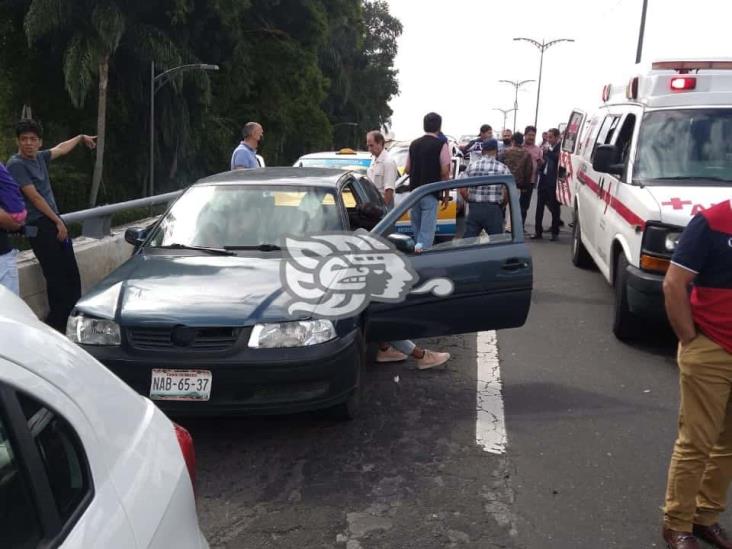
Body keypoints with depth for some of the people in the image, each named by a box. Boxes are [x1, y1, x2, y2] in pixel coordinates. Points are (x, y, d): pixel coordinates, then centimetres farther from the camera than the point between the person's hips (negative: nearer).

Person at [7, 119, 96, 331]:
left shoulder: (39, 157, 12)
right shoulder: (16, 164, -10)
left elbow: (61, 149, 32)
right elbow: (34, 197, -14)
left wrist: (81, 137, 46)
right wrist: (58, 222, -12)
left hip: (54, 222, 8)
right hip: (39, 226, -8)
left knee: (71, 275, 8)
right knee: (56, 277, -11)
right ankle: (57, 324, -3)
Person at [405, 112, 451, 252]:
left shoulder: (414, 144, 11)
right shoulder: (440, 144, -6)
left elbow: (407, 169, 14)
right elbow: (445, 172, -10)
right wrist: (446, 194, -1)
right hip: (431, 193, -6)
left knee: (416, 229, 15)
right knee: (427, 229, -7)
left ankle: (417, 249, 22)